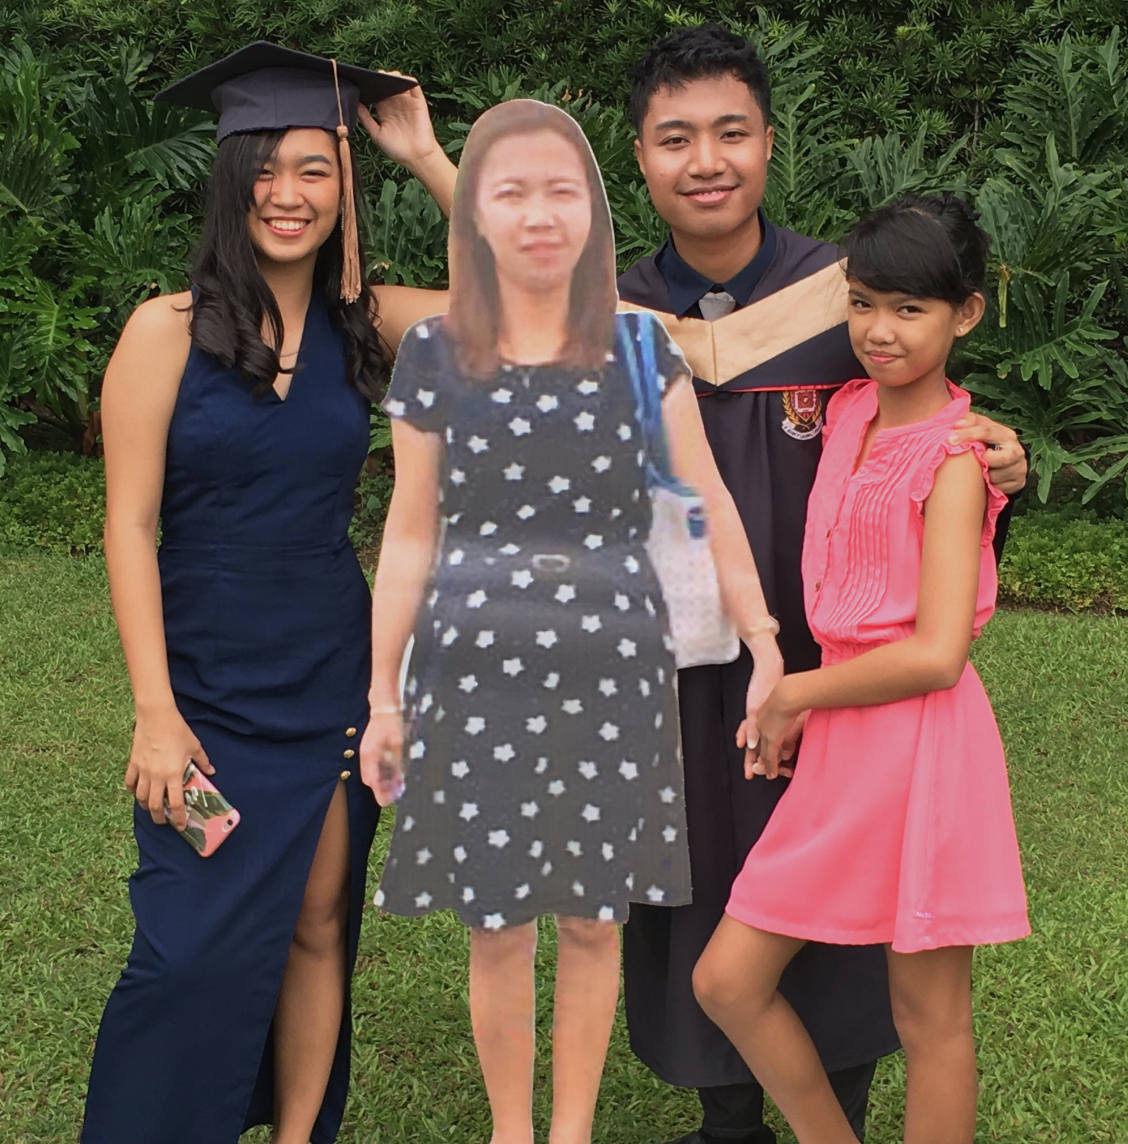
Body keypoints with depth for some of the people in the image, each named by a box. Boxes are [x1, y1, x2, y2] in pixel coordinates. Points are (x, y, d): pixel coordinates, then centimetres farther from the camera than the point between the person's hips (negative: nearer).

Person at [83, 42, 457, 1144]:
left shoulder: (362, 322, 2)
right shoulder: (169, 329, -7)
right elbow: (128, 526, -9)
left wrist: (429, 160, -8)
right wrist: (154, 712, -14)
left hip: (334, 681, 3)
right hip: (208, 686, -3)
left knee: (318, 928, 9)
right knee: (198, 952, -1)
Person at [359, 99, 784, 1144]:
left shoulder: (639, 347, 1)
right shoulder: (432, 353, 0)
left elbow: (710, 507, -1)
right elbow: (411, 533, 4)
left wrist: (766, 649, -7)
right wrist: (382, 695, 4)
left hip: (612, 664, 1)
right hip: (478, 666, 0)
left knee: (593, 919, 10)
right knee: (496, 927, 7)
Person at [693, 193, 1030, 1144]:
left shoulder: (952, 460, -12)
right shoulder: (850, 411, 7)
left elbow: (936, 654, -19)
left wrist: (792, 694, -8)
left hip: (921, 747, -7)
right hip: (840, 745, 7)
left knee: (929, 1019, 7)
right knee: (728, 981, 9)